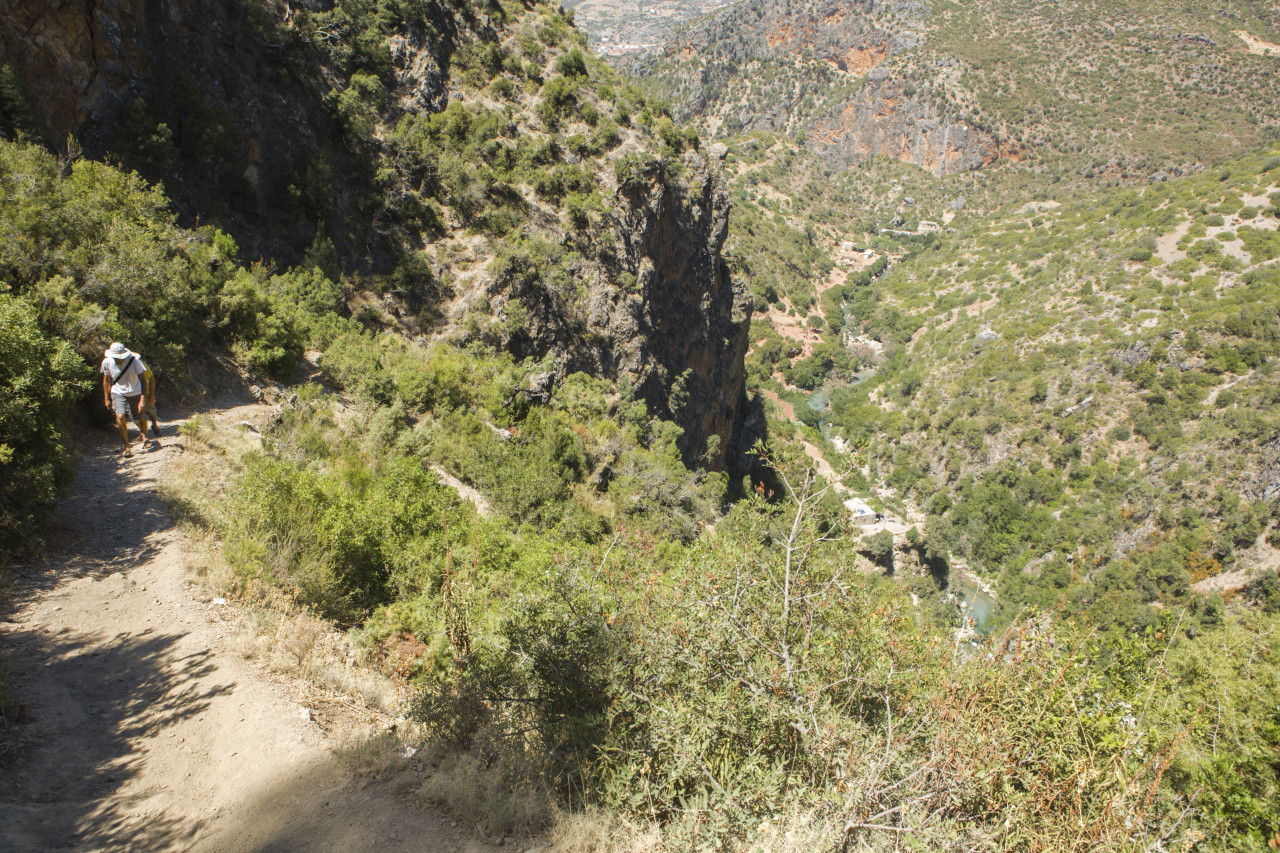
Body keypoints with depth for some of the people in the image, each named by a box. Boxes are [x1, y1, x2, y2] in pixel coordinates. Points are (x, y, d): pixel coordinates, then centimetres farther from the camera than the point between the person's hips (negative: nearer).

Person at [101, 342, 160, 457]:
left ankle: (145, 437, 41)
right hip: (118, 392, 1)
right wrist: (106, 398, 8)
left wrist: (143, 400, -27)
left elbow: (143, 380, -20)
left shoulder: (134, 361, -22)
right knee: (120, 416, -21)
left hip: (135, 393, -1)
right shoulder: (107, 362, -13)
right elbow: (106, 380, 4)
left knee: (140, 419, 5)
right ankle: (126, 447, -9)